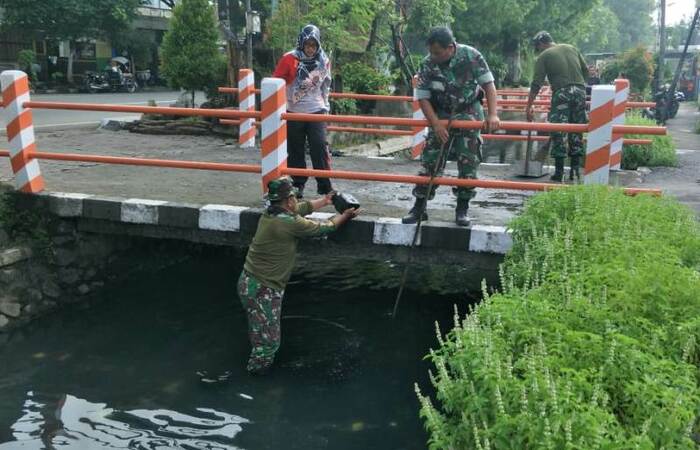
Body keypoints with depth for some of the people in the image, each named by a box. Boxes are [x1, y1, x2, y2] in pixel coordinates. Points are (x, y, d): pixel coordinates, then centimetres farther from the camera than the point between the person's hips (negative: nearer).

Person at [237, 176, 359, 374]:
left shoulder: (270, 213, 2)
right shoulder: (290, 223, -24)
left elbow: (303, 208, 20)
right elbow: (323, 228, -7)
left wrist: (324, 200, 31)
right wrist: (345, 216, 10)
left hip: (249, 281, 10)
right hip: (261, 289, -10)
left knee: (260, 332, 27)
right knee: (269, 340, 5)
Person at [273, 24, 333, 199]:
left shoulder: (324, 61, 3)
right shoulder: (289, 59, -9)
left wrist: (325, 106, 20)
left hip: (316, 111, 1)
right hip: (294, 112, -1)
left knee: (320, 148, -9)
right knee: (296, 151, 7)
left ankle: (324, 186, -2)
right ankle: (298, 185, 21)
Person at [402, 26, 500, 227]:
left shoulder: (471, 56, -18)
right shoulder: (427, 65, -15)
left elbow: (488, 84, -13)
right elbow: (423, 98, -10)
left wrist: (493, 115, -24)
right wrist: (436, 124, -21)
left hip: (468, 114, -1)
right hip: (441, 115, 1)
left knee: (468, 162, -4)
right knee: (430, 160, -4)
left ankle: (462, 209, 8)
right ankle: (419, 207, 4)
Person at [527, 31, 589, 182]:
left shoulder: (544, 56, 4)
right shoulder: (571, 48, 19)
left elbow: (536, 84, -2)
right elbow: (586, 71, 18)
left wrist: (529, 106, -1)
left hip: (561, 92, -5)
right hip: (580, 90, 5)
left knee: (557, 132, 1)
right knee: (576, 130, 11)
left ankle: (559, 171, -1)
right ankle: (575, 169, 12)